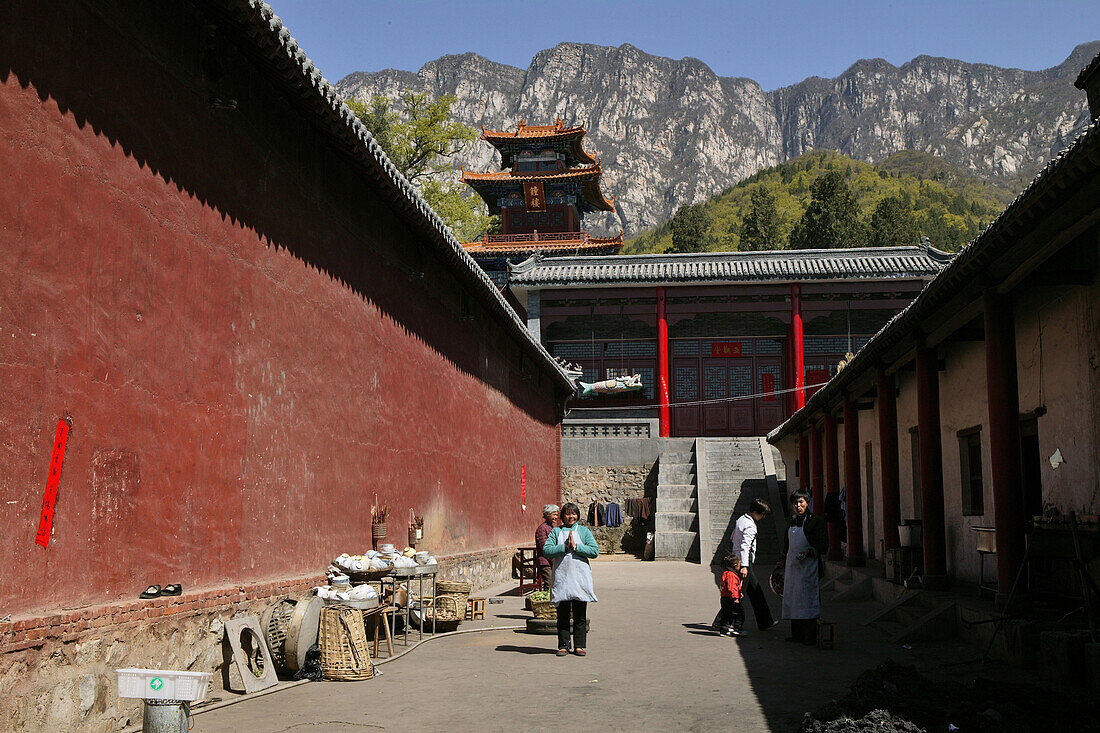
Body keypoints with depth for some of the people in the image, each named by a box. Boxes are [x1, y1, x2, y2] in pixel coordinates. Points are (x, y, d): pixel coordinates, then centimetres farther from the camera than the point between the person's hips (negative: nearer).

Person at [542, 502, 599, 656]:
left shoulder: (584, 531, 8)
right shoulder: (556, 531, 9)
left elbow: (595, 551, -3)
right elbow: (546, 550, -4)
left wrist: (576, 547, -11)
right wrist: (565, 547, -13)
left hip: (580, 577, 0)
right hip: (561, 577, 0)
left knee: (580, 615, 3)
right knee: (563, 614, 3)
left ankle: (579, 645, 11)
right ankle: (563, 645, 11)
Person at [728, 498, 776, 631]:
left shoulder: (741, 519, 12)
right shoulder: (750, 526, -17)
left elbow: (732, 539, 21)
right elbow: (745, 546, -24)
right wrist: (744, 566, -28)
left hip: (736, 558, 10)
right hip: (744, 560, -10)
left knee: (756, 591, 15)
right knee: (739, 593, -5)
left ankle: (765, 622, 21)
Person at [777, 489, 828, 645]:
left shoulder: (816, 521, -7)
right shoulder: (792, 521, 14)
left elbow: (823, 545, -10)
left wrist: (809, 552, -23)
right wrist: (784, 561, 23)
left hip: (808, 567, -7)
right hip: (792, 566, 7)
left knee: (808, 601, -8)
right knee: (793, 600, 9)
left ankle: (810, 637, -3)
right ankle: (797, 634, 17)